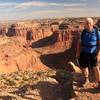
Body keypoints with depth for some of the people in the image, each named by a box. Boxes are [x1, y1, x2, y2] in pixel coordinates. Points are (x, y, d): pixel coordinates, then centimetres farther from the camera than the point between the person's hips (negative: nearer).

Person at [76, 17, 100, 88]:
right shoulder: (83, 32, -5)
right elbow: (79, 42, 3)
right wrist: (78, 52, -1)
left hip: (93, 53, -3)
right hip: (84, 53, 3)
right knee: (84, 67, 14)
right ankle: (86, 80, 40)